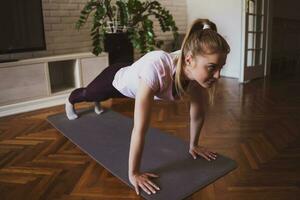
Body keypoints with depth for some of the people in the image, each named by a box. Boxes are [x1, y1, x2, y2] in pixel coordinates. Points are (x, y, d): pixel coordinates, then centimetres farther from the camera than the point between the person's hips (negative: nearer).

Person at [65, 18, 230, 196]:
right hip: (117, 78, -4)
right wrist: (133, 173, -37)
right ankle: (70, 101, 68)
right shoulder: (156, 68, -51)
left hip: (131, 81, 4)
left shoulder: (199, 69, -32)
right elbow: (140, 129, -45)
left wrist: (193, 145, -6)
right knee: (89, 94, 32)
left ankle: (97, 105, 76)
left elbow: (198, 113, -16)